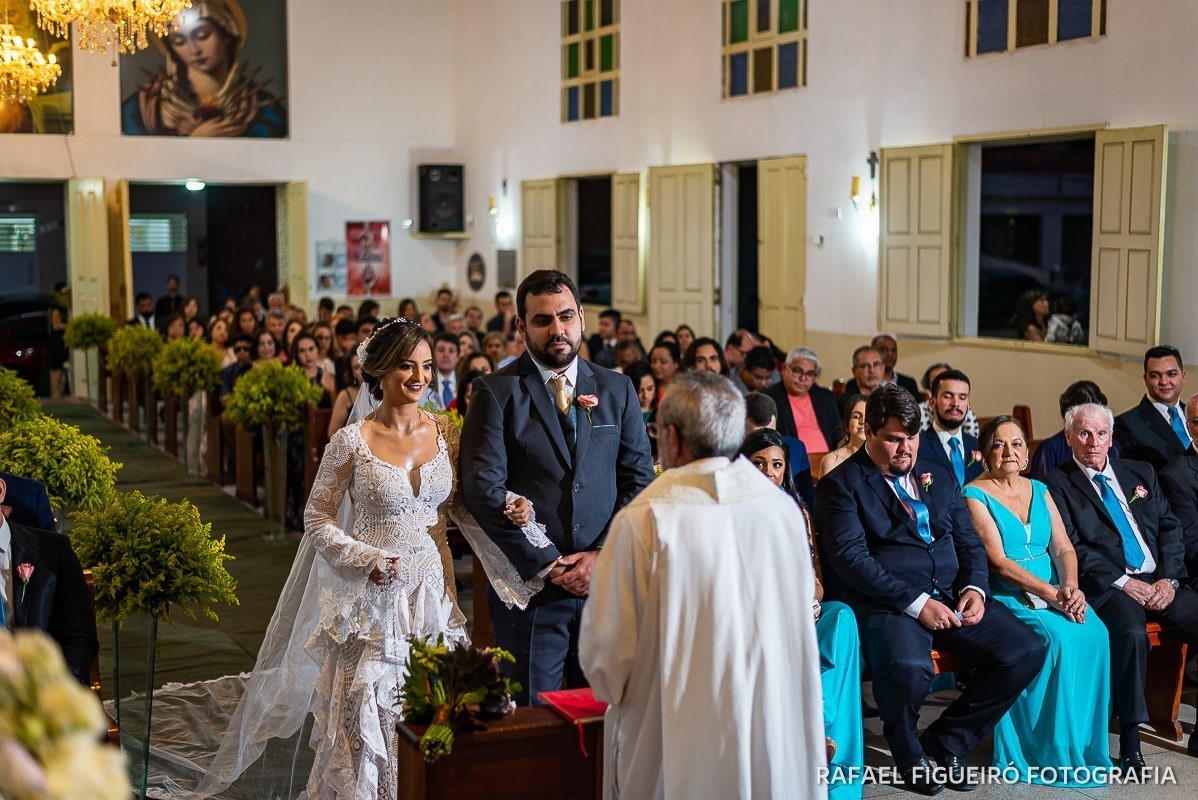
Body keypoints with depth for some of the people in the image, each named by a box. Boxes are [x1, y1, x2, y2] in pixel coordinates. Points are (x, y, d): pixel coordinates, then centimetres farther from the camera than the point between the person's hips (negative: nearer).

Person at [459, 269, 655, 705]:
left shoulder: (617, 390, 10)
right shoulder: (497, 392, -1)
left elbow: (638, 479, 6)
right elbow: (483, 488, -10)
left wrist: (603, 555, -7)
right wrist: (547, 564, -12)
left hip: (606, 581, 3)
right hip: (530, 587, -3)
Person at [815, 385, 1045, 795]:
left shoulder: (938, 477, 19)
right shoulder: (841, 484, -2)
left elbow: (970, 542, 19)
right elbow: (851, 558, -13)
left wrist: (975, 587, -4)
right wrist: (916, 603, -20)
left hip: (952, 596, 7)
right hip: (886, 604, -6)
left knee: (1027, 652, -13)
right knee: (908, 667, -37)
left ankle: (946, 742, 6)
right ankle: (909, 758, -2)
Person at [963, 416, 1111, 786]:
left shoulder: (1039, 490, 16)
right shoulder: (975, 496, -4)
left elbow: (1063, 548, 9)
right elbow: (998, 561, -13)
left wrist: (1071, 587, -12)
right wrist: (1052, 593, -20)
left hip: (1055, 592, 5)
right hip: (1005, 597, -5)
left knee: (1094, 634, -24)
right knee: (1060, 637, -31)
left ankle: (1088, 744, -10)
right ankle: (1056, 753, -18)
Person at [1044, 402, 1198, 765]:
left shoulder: (1141, 473, 20)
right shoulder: (1058, 483, 4)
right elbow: (1069, 547, -5)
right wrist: (1123, 582, -12)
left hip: (1159, 583, 5)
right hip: (1109, 586, -5)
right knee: (1131, 633, -35)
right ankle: (1130, 739, -24)